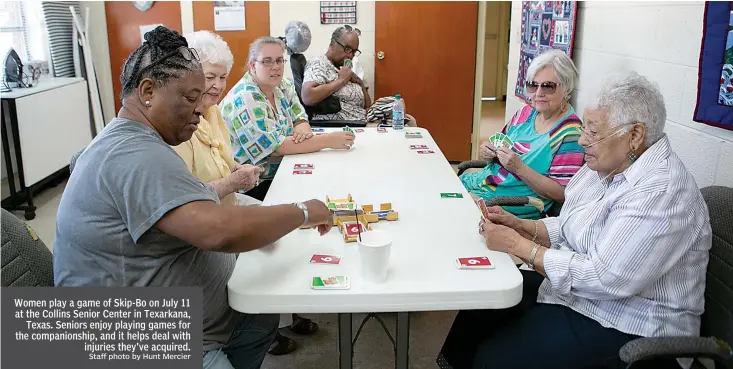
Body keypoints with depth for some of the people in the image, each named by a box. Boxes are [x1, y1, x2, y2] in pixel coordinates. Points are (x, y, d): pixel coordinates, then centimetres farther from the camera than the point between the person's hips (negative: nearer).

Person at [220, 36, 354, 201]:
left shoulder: (284, 86, 4)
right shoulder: (245, 98, -19)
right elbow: (276, 147, -25)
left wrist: (302, 130, -22)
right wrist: (328, 140, -26)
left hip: (281, 171, 7)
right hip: (252, 186, -7)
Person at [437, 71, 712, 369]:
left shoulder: (661, 192, -26)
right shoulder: (606, 164, 2)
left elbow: (603, 280, -29)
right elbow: (568, 229, 12)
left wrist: (518, 245, -23)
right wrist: (521, 226, -7)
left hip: (626, 326, -8)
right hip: (574, 288, 9)